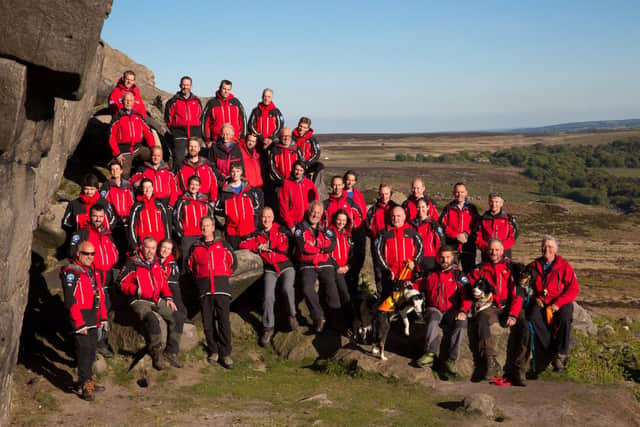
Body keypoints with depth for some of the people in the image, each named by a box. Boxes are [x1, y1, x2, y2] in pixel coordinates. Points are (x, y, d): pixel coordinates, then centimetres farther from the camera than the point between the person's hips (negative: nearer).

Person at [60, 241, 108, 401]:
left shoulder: (94, 271, 15)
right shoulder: (71, 273, -13)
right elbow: (71, 301, -17)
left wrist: (103, 317, 16)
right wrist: (80, 324, -20)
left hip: (93, 320, 8)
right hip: (81, 319, -8)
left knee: (91, 351, 16)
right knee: (84, 351, -9)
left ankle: (88, 380, 29)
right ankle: (84, 386, -4)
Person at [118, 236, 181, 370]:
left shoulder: (157, 264, 16)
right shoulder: (133, 263, -3)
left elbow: (164, 283, 22)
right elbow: (123, 283, -5)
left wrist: (168, 298, 9)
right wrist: (137, 290, -18)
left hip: (157, 300, 6)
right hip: (140, 301, -6)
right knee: (152, 320, -34)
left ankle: (171, 351, -5)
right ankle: (156, 354, -21)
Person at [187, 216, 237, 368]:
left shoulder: (223, 244, 12)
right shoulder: (195, 247, 14)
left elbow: (233, 262, 17)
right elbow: (190, 266, 23)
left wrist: (224, 275, 11)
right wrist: (199, 279, 14)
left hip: (222, 286, -1)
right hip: (204, 288, 1)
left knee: (224, 320, -8)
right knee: (208, 322, 0)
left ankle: (225, 353, -4)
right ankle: (213, 351, 12)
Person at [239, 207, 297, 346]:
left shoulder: (281, 230, 4)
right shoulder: (258, 234, 12)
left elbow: (284, 246, -9)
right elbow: (243, 244, 4)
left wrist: (267, 246, -7)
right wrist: (257, 246, -8)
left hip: (286, 266, -2)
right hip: (270, 269, 2)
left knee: (287, 288, -30)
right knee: (268, 296, -17)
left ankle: (292, 315, -5)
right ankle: (268, 328, -2)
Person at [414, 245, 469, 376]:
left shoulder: (459, 275, 7)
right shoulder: (430, 274, 15)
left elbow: (466, 295, -2)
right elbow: (419, 286, 29)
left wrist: (463, 311, -19)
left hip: (452, 310, -1)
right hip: (434, 309, 1)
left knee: (462, 322, -34)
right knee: (433, 317, -36)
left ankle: (449, 359, -33)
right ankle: (430, 354, -36)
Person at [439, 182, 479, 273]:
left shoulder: (472, 208, 9)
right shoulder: (448, 208, 7)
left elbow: (476, 225, 3)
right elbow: (443, 226, -2)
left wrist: (466, 234, -14)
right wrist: (456, 235, -13)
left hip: (468, 246, 0)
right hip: (452, 246, 0)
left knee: (469, 272, 2)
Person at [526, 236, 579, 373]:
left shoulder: (564, 265, 1)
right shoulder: (534, 266, 10)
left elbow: (574, 289, -5)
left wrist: (558, 303, -16)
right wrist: (535, 297, 0)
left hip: (561, 303, -2)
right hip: (540, 303, 2)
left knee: (565, 319, -34)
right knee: (533, 317, -30)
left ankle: (561, 354, -19)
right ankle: (553, 352, -25)